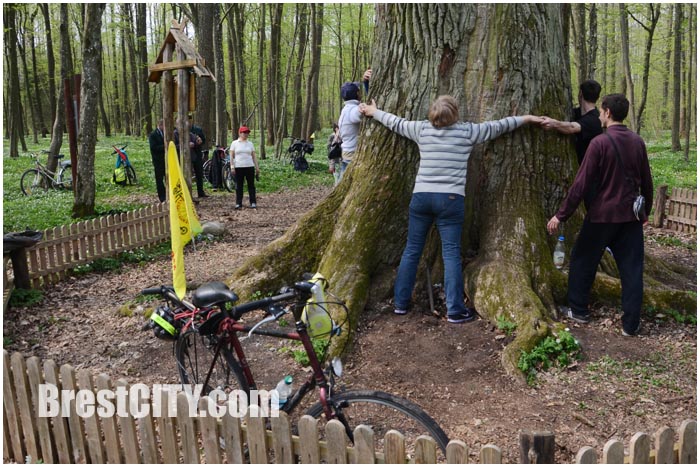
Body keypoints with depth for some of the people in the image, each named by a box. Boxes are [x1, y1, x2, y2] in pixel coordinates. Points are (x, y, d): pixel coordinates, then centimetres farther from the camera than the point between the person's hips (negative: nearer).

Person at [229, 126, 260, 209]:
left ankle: (253, 202, 5)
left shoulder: (250, 144, 12)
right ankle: (238, 203, 7)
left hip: (249, 167, 2)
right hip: (238, 167, -2)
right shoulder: (234, 143, 5)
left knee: (251, 185, 2)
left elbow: (254, 156, 12)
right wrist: (232, 167, -6)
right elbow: (231, 156, 3)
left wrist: (257, 167, 5)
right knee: (239, 185, 2)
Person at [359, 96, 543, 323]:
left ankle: (400, 303, 18)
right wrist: (526, 118, 27)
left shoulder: (422, 129, 8)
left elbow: (396, 123, 22)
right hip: (450, 199, -3)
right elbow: (496, 127, 13)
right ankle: (455, 311, 3)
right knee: (451, 254, 0)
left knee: (411, 250, 11)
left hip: (421, 196, 3)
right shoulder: (467, 131, 2)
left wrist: (373, 112, 39)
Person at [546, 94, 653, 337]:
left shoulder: (600, 142, -12)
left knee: (583, 260, 13)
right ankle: (631, 323, 10)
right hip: (631, 216, 5)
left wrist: (561, 215, -10)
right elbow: (647, 182, 10)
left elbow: (581, 183, -15)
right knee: (631, 268, 7)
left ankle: (578, 310, 22)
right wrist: (645, 212, 24)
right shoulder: (638, 141, 4)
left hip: (602, 214, -5)